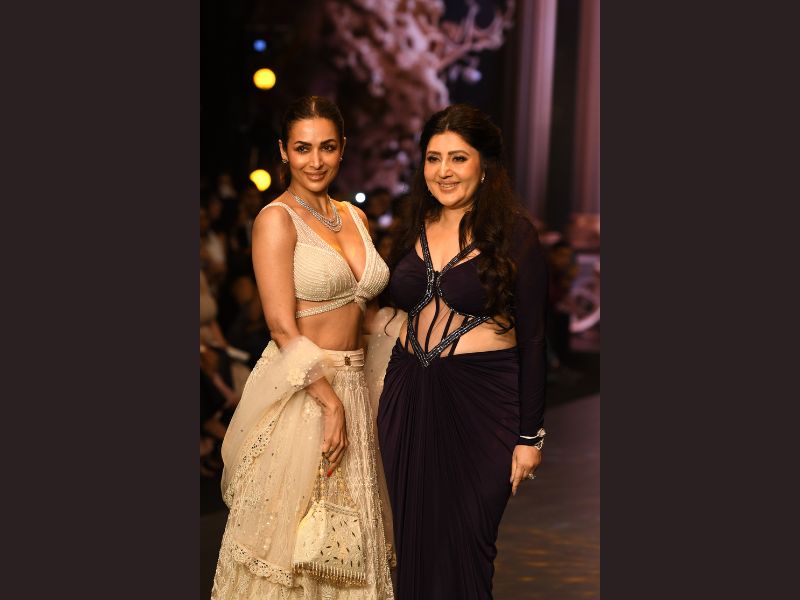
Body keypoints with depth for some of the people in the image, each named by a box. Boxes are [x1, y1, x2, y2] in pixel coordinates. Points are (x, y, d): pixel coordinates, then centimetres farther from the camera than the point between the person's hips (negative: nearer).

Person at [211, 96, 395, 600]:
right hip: (298, 392, -6)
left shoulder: (354, 217, 11)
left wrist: (348, 399, 7)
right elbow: (283, 328, -15)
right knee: (288, 533, 2)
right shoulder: (277, 219, -9)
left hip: (352, 386, 7)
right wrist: (329, 403, -18)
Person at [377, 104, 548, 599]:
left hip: (481, 401, -5)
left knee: (463, 546, 1)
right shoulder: (414, 231, 8)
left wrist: (531, 435, -9)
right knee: (414, 539, 11)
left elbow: (532, 339, -8)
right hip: (409, 396, 5)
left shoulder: (514, 236, -8)